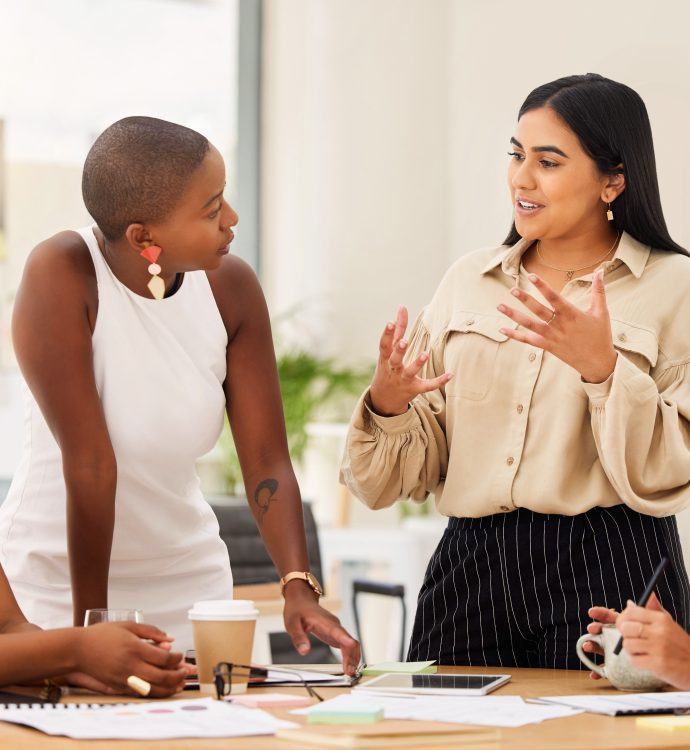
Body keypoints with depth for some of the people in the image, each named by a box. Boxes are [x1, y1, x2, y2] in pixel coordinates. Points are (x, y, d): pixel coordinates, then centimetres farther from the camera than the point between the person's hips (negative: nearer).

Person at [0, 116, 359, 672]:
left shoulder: (231, 286, -9)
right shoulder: (62, 276, -23)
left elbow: (266, 459, -9)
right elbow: (89, 462, -24)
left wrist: (300, 587, -22)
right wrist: (91, 625, -22)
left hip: (187, 579, 4)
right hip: (56, 580, -4)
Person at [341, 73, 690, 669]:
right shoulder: (468, 281, 12)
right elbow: (415, 472, 11)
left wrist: (604, 368, -21)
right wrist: (387, 403, -10)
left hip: (607, 575, -3)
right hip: (471, 570, 4)